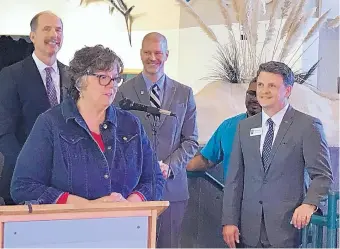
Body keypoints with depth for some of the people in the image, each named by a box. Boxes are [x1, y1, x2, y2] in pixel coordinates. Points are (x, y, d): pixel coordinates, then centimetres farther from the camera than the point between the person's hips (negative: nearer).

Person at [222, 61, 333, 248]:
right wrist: (229, 221, 3)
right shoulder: (245, 127, 11)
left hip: (287, 225, -4)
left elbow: (322, 175, -5)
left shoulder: (308, 126, -3)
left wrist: (309, 204, -22)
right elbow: (235, 178, 9)